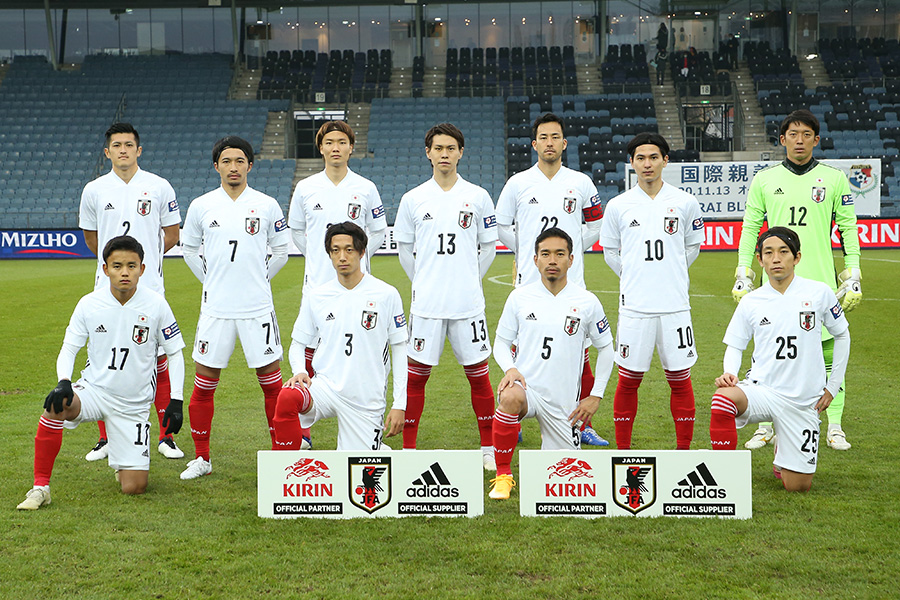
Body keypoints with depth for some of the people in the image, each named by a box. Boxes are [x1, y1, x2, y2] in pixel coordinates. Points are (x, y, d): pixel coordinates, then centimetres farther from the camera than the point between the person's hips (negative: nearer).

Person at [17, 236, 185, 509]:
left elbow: (174, 353, 1)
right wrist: (64, 382, -21)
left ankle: (123, 463, 32)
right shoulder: (89, 304, -6)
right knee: (56, 406, -35)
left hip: (133, 404, 0)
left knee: (134, 487, -7)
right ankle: (40, 487, -20)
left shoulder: (156, 305, -8)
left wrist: (175, 401, -6)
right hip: (94, 390, 0)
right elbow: (68, 349, 0)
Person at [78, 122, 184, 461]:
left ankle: (166, 436, 10)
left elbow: (172, 235, 9)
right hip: (107, 289, 1)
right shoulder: (94, 190, 6)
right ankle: (105, 438, 14)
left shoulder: (159, 188, 2)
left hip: (149, 288, -1)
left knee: (159, 361, 0)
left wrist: (143, 259, 9)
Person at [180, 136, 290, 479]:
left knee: (272, 380, 2)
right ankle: (201, 458, 16)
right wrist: (211, 281, 11)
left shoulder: (267, 205, 1)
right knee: (205, 383, 4)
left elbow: (281, 251, 12)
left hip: (258, 308, -1)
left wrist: (259, 278, 8)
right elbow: (189, 249, 16)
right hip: (216, 308, 1)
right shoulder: (201, 206, 3)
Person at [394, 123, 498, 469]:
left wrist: (469, 281, 8)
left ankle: (488, 448, 16)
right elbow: (404, 249, 12)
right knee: (416, 374, 3)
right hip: (426, 303, 0)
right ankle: (408, 449, 12)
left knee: (478, 373, 4)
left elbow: (489, 247, 10)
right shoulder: (413, 199, 4)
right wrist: (423, 283, 9)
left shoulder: (477, 197, 3)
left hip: (468, 302, 0)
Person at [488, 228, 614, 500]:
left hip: (563, 403, 1)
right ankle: (503, 476, -21)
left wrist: (595, 396, 5)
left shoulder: (587, 302, -1)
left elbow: (606, 348, 10)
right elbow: (501, 342, 9)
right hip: (526, 386, -1)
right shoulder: (520, 297, 1)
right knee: (511, 398, -38)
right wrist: (510, 368, -13)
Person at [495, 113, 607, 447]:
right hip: (529, 282, 0)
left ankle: (583, 425, 10)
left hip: (571, 284, 1)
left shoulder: (581, 183, 6)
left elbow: (595, 225, 17)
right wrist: (525, 251, 7)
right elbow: (501, 225, 12)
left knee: (578, 356, 1)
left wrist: (572, 248, 9)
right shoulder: (518, 183, 3)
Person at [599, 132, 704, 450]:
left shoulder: (685, 203, 3)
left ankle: (683, 450, 15)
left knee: (680, 379, 5)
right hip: (634, 305, 0)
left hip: (675, 305, 0)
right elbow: (610, 251, 15)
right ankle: (622, 450, 15)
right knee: (628, 380, 4)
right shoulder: (618, 206, 2)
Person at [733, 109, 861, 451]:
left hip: (821, 281, -1)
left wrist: (853, 276, 3)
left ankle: (835, 427, 9)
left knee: (829, 352, 0)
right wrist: (743, 275, 5)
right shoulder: (764, 179, 8)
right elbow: (749, 228, 10)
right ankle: (766, 427, 13)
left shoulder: (834, 178, 6)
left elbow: (848, 228, 8)